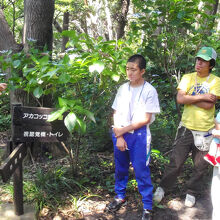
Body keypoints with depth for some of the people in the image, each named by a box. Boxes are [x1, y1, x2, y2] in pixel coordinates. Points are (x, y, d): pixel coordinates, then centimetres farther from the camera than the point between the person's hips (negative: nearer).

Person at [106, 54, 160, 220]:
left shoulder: (149, 91, -8)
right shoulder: (122, 89, 5)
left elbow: (146, 119, -10)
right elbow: (116, 114, 5)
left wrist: (123, 130, -9)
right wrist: (119, 136, -7)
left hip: (139, 135, -4)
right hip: (120, 134, 4)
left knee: (142, 171, 1)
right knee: (120, 168, 16)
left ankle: (147, 207, 16)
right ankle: (120, 197, 37)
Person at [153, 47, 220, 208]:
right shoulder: (188, 78, 1)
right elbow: (180, 99, -14)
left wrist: (189, 98, -12)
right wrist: (201, 97, -15)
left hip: (205, 131, 0)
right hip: (186, 128, 0)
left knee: (200, 166, 12)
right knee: (176, 162, 5)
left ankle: (192, 192, 32)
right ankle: (163, 188, 24)